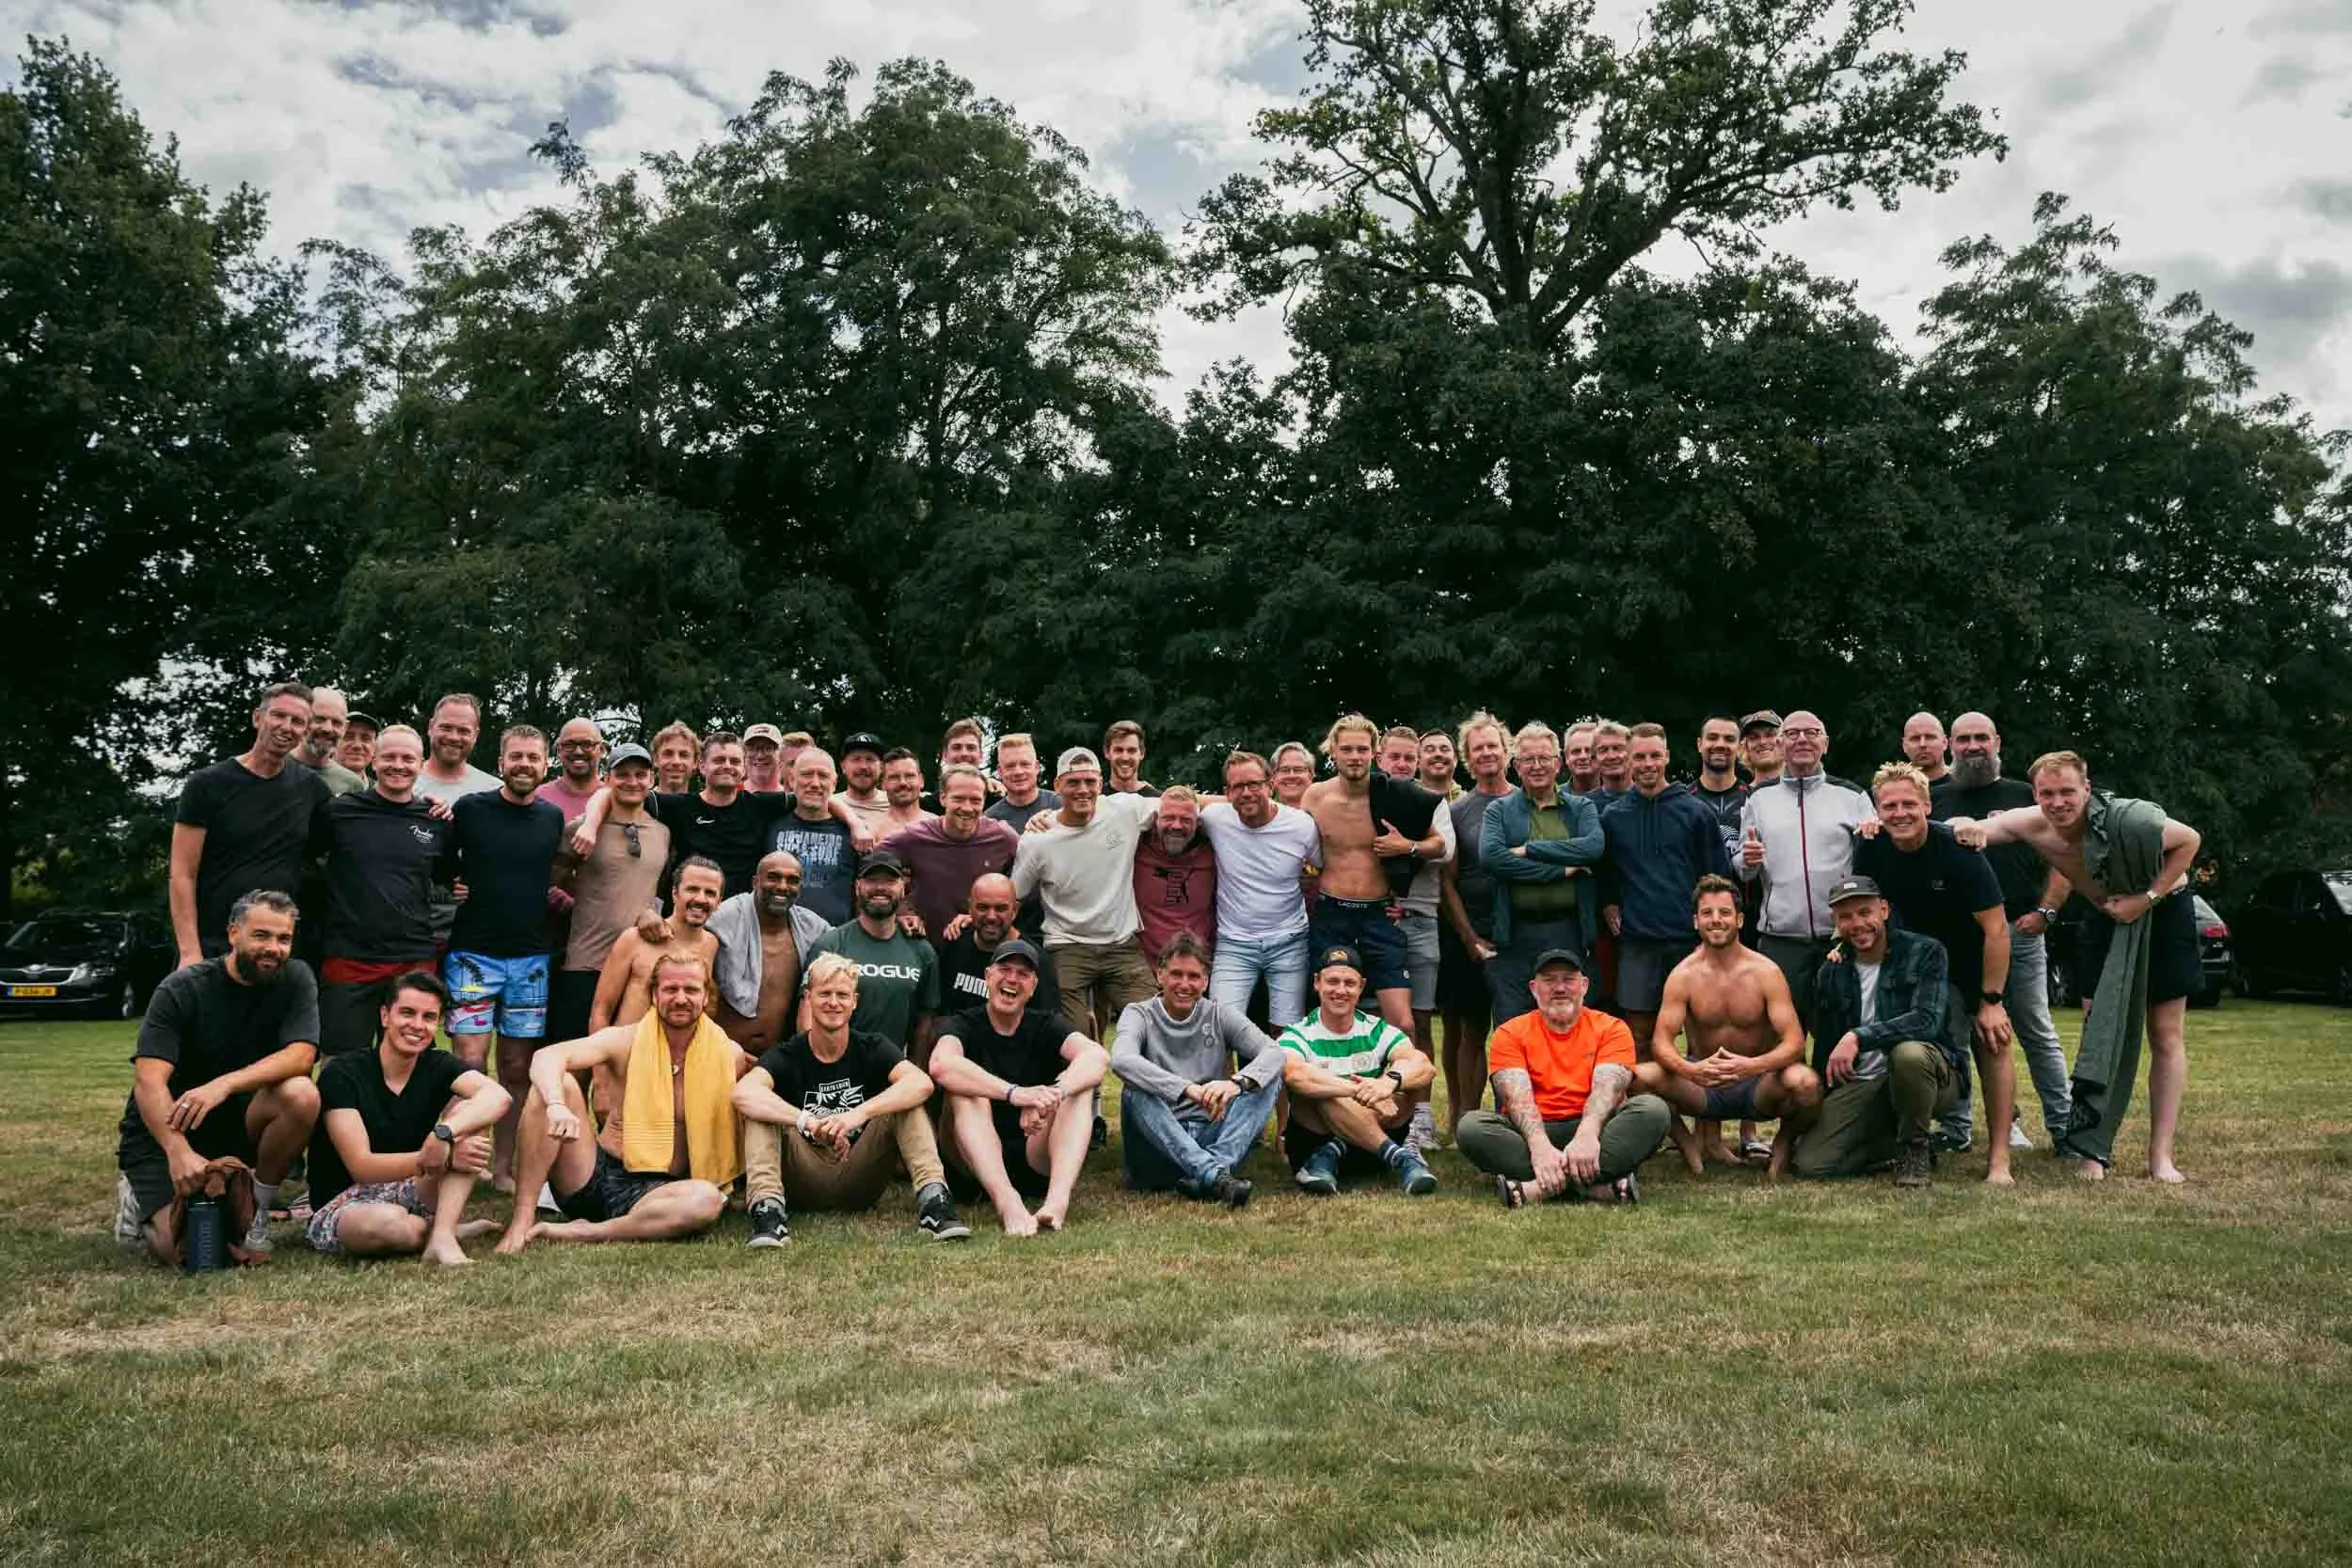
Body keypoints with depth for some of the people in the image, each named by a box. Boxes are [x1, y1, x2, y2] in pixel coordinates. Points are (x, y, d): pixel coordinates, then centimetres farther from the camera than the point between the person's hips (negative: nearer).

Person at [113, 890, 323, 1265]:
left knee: (302, 1096, -29)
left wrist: (225, 1085, -36)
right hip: (163, 1131, -3)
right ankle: (139, 1200, 14)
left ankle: (260, 1209, -7)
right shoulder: (181, 990, -13)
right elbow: (148, 1081, -24)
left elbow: (301, 1054, -20)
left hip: (233, 1121, 3)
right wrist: (179, 1151, -41)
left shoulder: (295, 979, -5)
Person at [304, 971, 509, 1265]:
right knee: (388, 1223, -40)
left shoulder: (438, 1066, -1)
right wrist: (443, 1157, -33)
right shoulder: (341, 1075, -12)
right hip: (343, 1205, -4)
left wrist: (443, 1133, -40)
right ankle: (448, 1230, -7)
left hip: (409, 1193, 4)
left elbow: (498, 1097, -22)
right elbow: (361, 1167, -21)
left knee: (469, 1111, -16)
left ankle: (441, 1235, -25)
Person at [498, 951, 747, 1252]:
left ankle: (582, 1232, -25)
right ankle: (523, 1219, -22)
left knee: (706, 1201, -36)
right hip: (594, 1177, 1)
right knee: (556, 1084, -20)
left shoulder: (726, 1055, 1)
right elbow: (547, 1056, -20)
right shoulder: (626, 1041, -2)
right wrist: (557, 1105, -37)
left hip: (656, 1191, -1)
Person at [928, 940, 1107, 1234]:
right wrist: (1015, 1094, -39)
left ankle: (1058, 1199, -39)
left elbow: (1098, 1056, -17)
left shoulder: (1047, 1026, 5)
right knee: (964, 1090, -24)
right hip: (980, 1167, -2)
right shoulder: (964, 1025, -1)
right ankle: (1008, 1202, -46)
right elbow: (941, 1065, -27)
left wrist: (1053, 1095, -38)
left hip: (1039, 1164, 2)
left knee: (1081, 1082, -16)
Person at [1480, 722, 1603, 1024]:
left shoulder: (1581, 808, 13)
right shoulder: (1499, 810, 9)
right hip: (1515, 934, -1)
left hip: (1568, 932, 1)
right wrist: (1560, 870, -12)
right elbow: (1490, 855, -11)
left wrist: (1530, 849, -11)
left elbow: (1595, 846, -8)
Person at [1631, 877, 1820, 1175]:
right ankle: (1691, 1145, 2)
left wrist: (1752, 1066, -37)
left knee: (1806, 1082, -34)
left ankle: (1783, 1145, 2)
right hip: (1703, 1085, 1)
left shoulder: (1765, 972, -8)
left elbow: (1794, 1041, -16)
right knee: (1641, 1078, -28)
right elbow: (1661, 1041, -13)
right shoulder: (1683, 975, -6)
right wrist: (1689, 1069, -36)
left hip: (1758, 1084, -1)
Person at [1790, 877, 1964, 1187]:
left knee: (1908, 1052, -41)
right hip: (1860, 1083, 4)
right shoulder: (1830, 973, 7)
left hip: (1929, 1072, -4)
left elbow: (1928, 1019, -22)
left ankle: (1915, 1149, -13)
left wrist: (1859, 1037, -31)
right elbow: (1824, 1047, 14)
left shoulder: (1924, 952, -6)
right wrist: (1815, 1109, 12)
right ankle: (1900, 1143, 10)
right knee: (1809, 1162, -16)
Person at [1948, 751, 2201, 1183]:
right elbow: (1974, 829, -20)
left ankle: (2160, 1155, 5)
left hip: (2163, 911, -4)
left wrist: (2148, 897, -25)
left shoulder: (2125, 819, -33)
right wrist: (1968, 829, -45)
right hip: (2106, 919, 4)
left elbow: (2190, 840, -19)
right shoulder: (2031, 824, -22)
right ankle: (2093, 1149, 6)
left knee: (2166, 1035, 1)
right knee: (2097, 1030, 1)